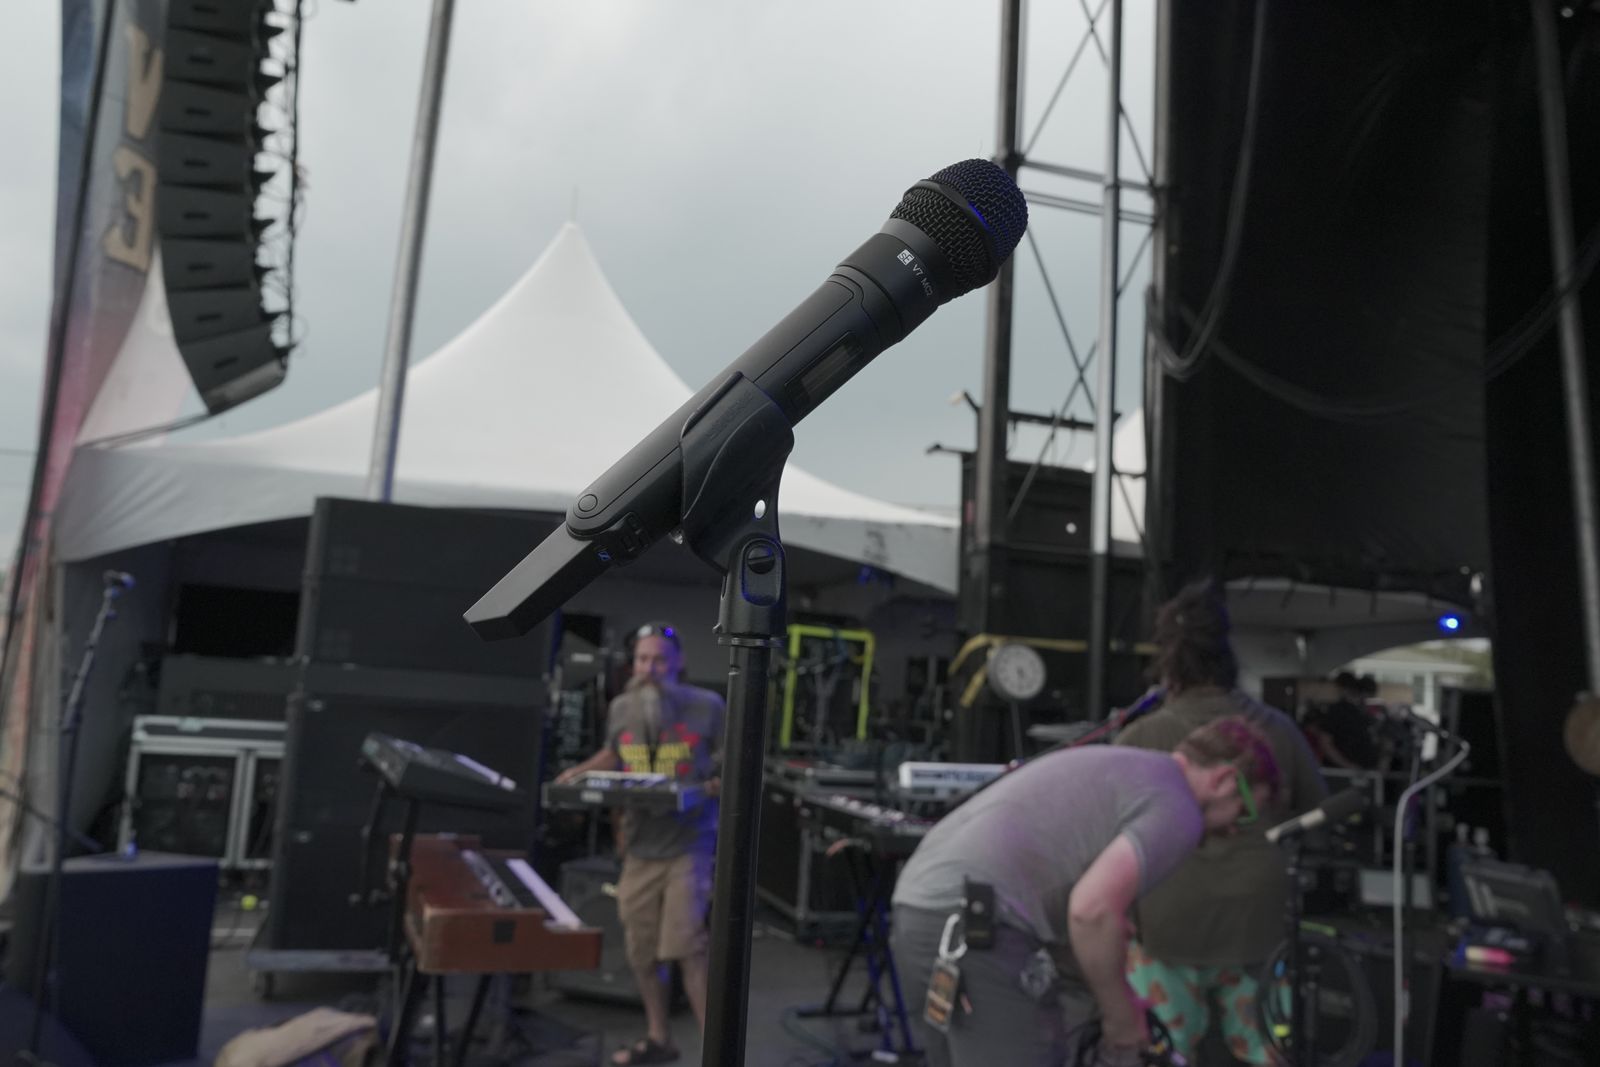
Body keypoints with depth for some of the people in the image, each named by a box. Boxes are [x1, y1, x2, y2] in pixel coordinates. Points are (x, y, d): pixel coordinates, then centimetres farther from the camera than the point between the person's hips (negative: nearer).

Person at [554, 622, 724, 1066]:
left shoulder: (707, 706, -11)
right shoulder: (620, 708, 3)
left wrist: (716, 786, -23)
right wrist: (578, 773, 5)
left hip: (689, 843, -5)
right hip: (640, 845, 5)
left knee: (686, 947, -11)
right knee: (640, 951, 12)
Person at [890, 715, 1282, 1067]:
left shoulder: (1113, 765, 27)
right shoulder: (1176, 807, -2)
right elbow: (1093, 910, -18)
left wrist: (1116, 1003, 33)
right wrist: (1122, 1015, -1)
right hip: (979, 928, -10)